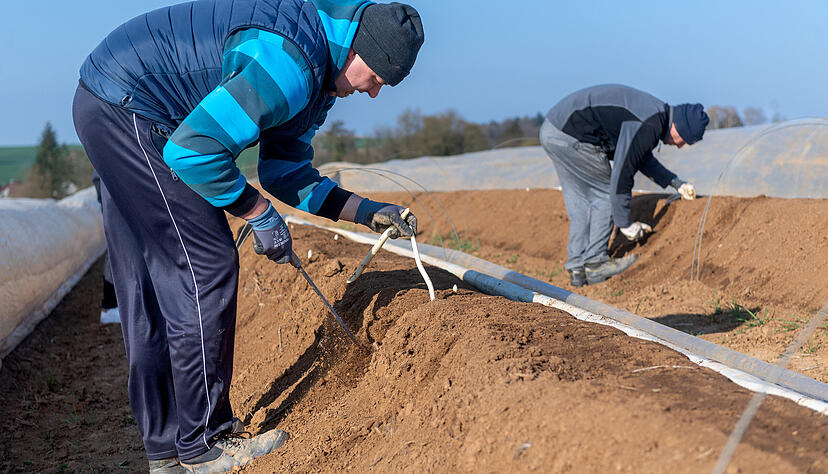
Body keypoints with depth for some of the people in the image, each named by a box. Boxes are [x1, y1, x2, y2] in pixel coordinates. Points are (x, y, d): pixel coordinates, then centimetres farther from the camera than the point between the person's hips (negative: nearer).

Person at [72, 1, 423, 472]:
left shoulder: (320, 78, 8)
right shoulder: (290, 64, -26)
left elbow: (284, 171, 11)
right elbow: (193, 151, -29)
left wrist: (368, 211, 3)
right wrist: (262, 215, -17)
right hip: (126, 107, -11)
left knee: (151, 289, 11)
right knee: (208, 268, -10)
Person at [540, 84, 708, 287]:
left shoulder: (654, 111, 14)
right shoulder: (648, 127, -18)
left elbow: (641, 156, 30)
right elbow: (622, 173, -18)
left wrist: (676, 182, 27)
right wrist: (626, 224, -8)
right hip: (570, 136, -10)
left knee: (580, 202, 13)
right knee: (606, 192, 1)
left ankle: (577, 269, 16)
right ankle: (595, 262, 4)